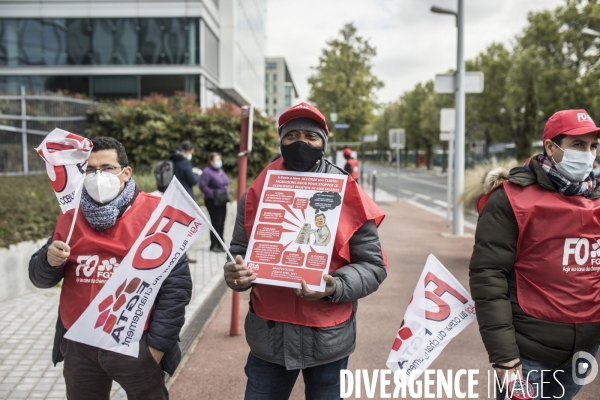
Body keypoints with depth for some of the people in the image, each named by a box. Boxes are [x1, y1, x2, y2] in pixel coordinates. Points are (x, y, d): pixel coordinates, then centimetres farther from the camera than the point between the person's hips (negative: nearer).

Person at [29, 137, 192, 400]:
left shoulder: (154, 213, -9)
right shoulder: (71, 215, 6)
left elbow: (177, 282, -12)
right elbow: (40, 277, 9)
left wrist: (158, 343, -13)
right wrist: (50, 261, -13)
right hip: (79, 345, 4)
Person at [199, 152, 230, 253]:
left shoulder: (220, 171, 15)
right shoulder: (207, 172, -12)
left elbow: (226, 183, 24)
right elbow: (203, 185, -20)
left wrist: (227, 192, 9)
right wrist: (212, 194, -20)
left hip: (222, 201, 8)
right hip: (213, 202, -8)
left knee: (221, 224, 11)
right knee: (216, 223, -6)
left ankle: (220, 244, 20)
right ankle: (214, 245, 3)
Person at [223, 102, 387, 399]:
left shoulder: (349, 199, -6)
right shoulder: (257, 195, 0)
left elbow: (372, 265, -4)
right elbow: (240, 252, 8)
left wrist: (336, 287, -22)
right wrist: (235, 273, -15)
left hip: (327, 339, -1)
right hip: (268, 336, 2)